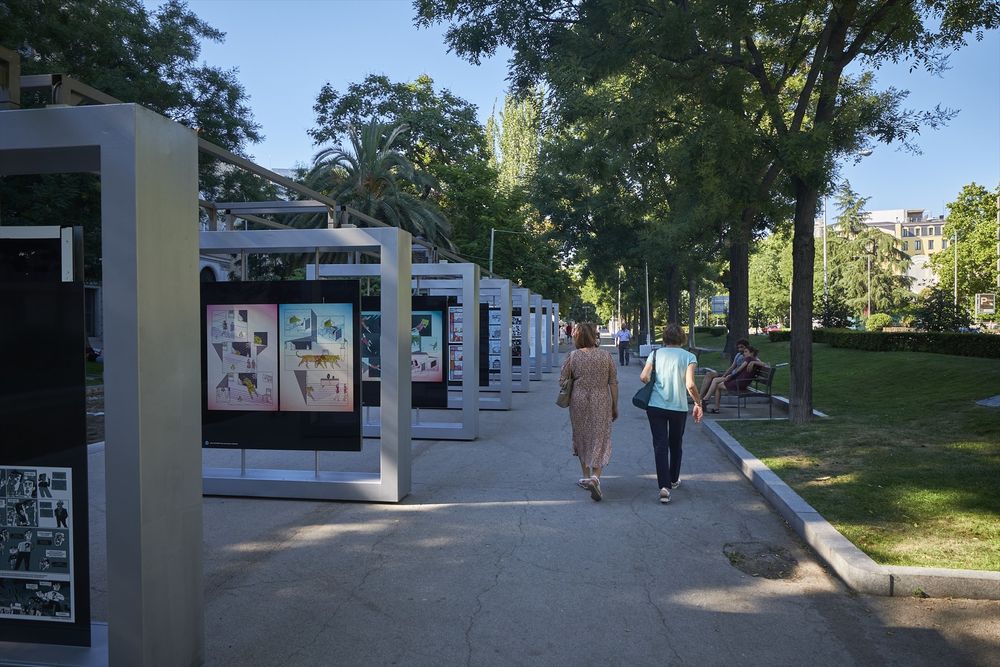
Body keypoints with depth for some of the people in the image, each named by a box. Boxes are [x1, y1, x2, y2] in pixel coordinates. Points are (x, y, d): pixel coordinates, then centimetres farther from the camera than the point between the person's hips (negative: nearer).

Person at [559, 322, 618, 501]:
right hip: (602, 402, 0)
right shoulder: (606, 356, -2)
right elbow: (613, 384, 0)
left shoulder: (572, 356, -5)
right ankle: (595, 477, -14)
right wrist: (615, 406, 9)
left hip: (579, 402, 0)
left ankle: (586, 476, 26)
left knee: (582, 438, 17)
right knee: (600, 440, 5)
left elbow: (562, 380, -2)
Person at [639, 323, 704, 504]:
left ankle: (664, 486, -13)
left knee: (660, 445, 0)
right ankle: (674, 479, 37)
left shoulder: (656, 353, 1)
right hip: (679, 407, 0)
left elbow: (644, 377, -8)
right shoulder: (689, 357, -4)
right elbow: (690, 385, -14)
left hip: (655, 406, 0)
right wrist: (698, 403, -1)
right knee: (676, 444, 20)